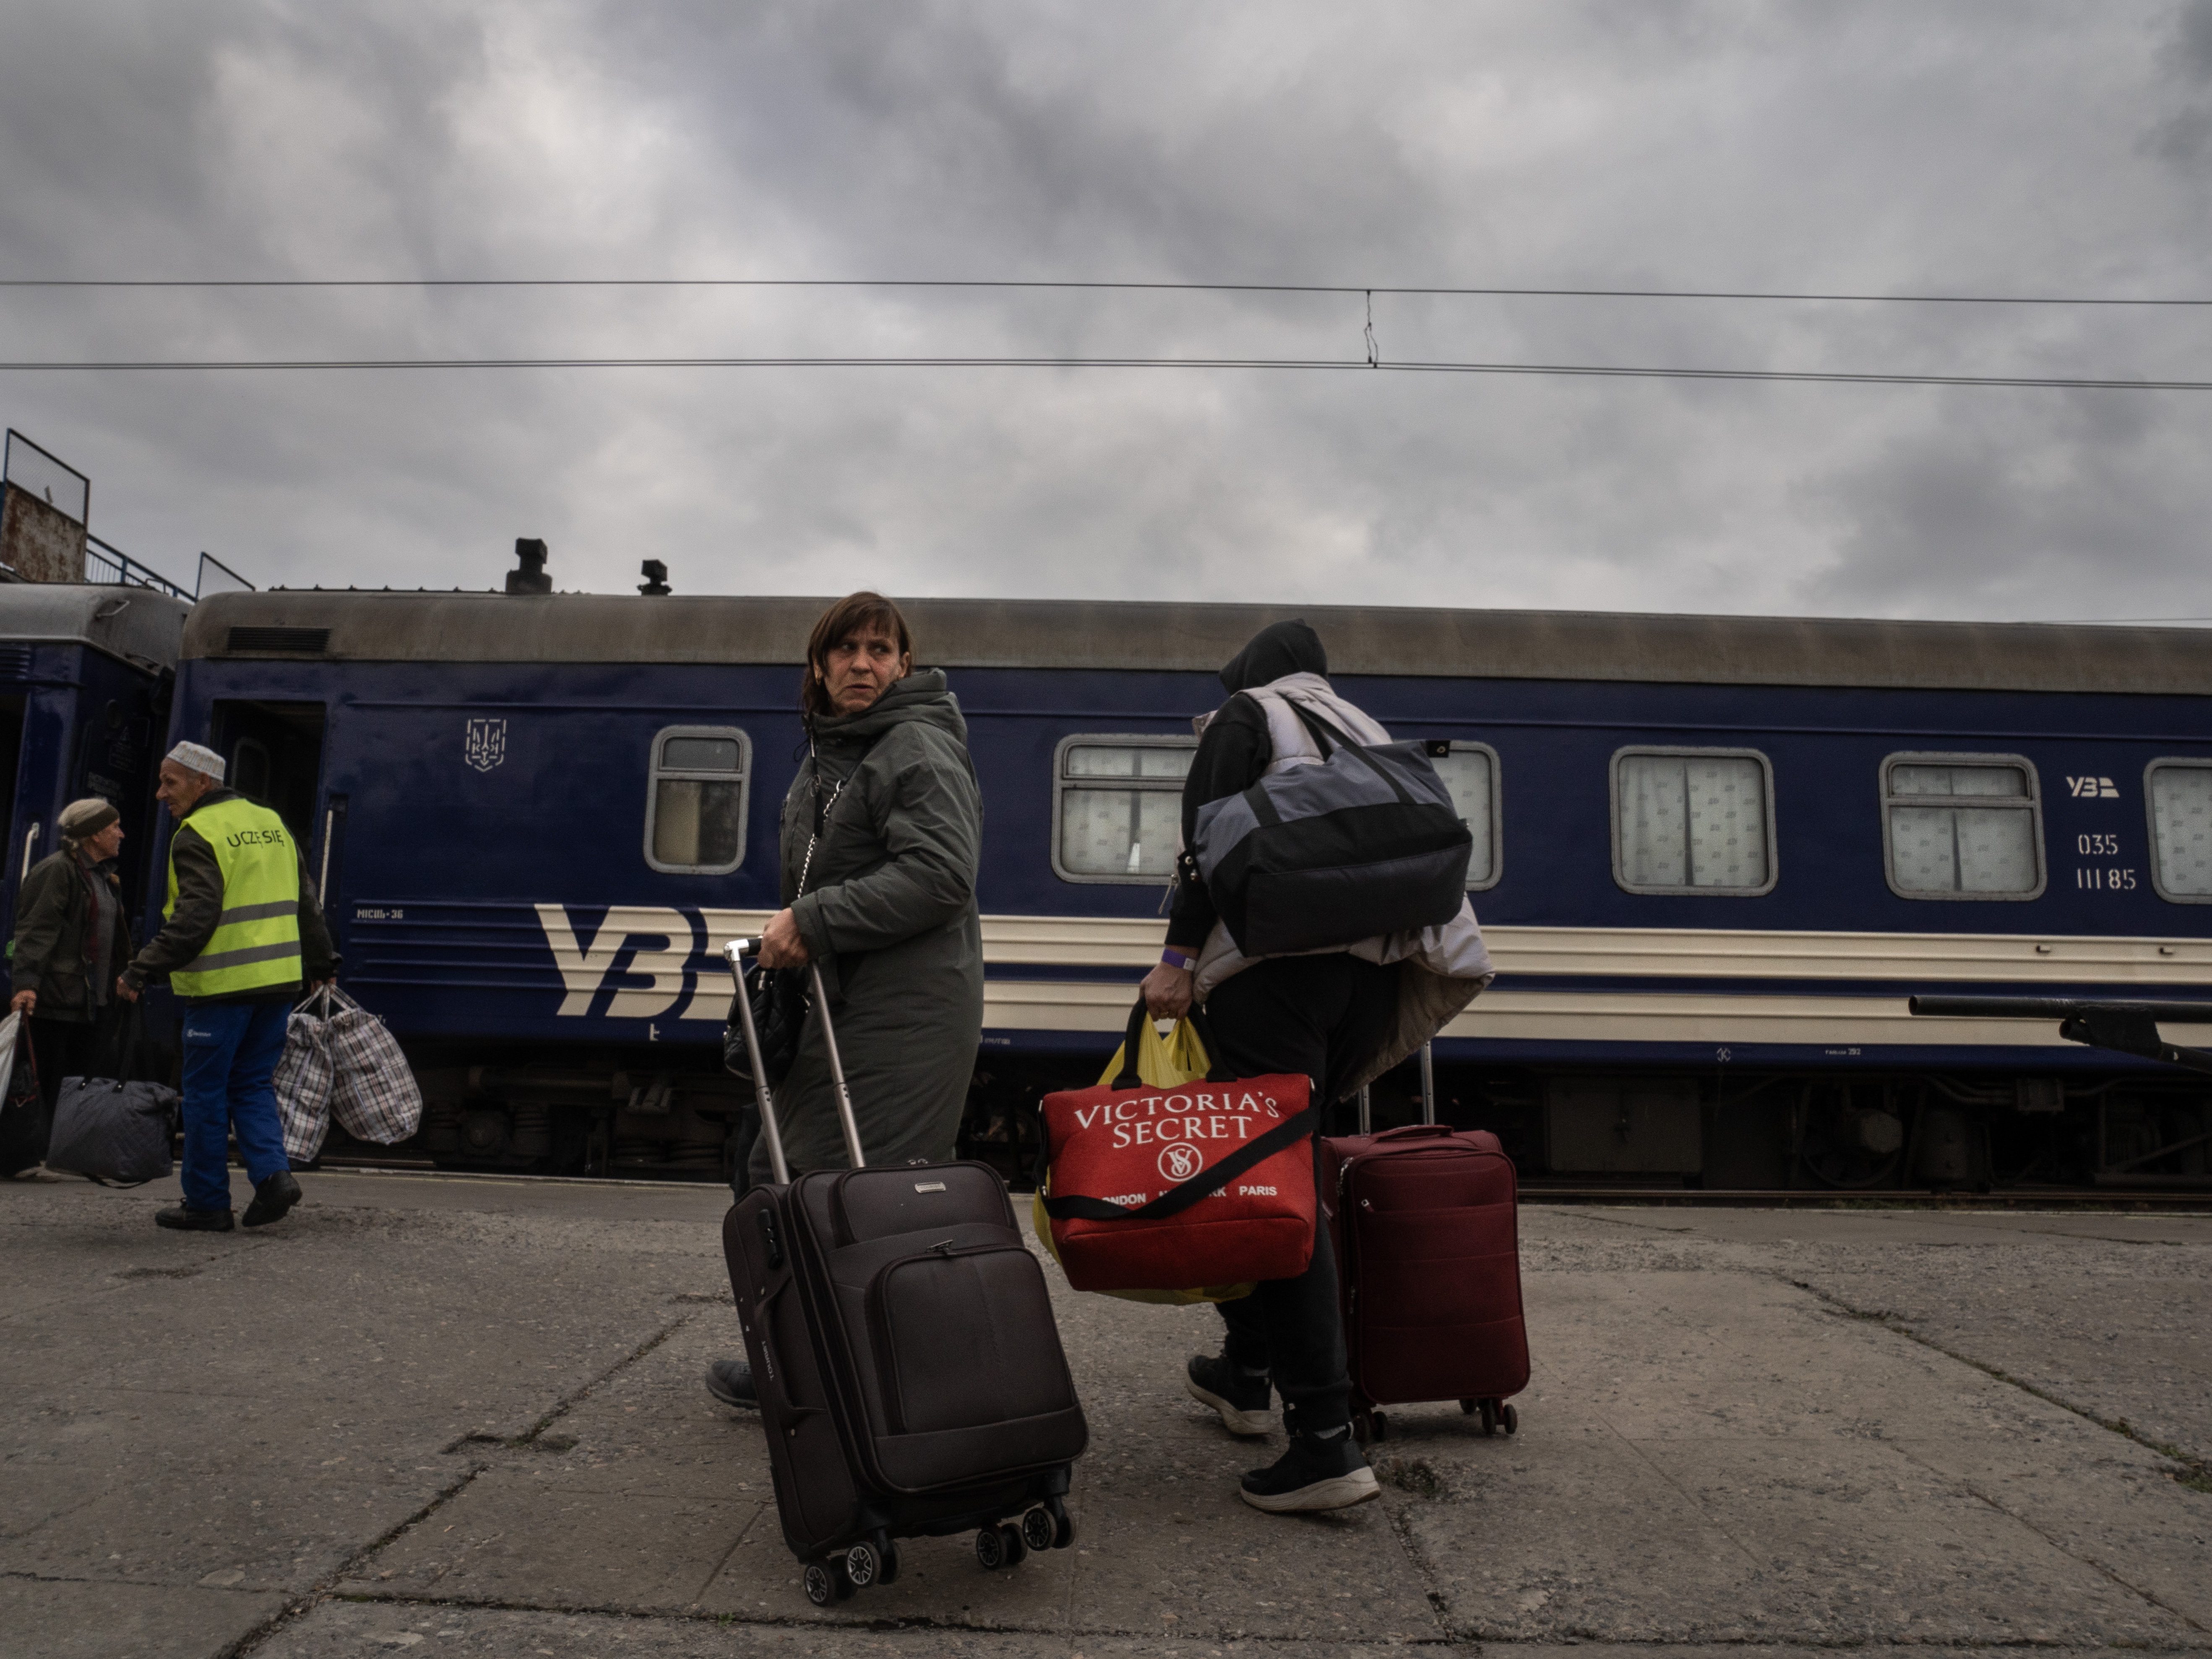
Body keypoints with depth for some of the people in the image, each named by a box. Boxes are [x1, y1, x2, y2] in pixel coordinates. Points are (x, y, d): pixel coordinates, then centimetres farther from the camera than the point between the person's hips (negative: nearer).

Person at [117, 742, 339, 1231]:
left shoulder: (198, 835, -9)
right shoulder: (271, 823, 14)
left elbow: (193, 920, -19)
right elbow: (305, 905, 18)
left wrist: (141, 970, -16)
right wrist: (322, 965, 26)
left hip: (223, 986, -7)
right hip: (279, 980, 7)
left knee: (206, 1092, 5)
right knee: (252, 1085, 15)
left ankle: (207, 1204, 12)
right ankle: (273, 1173, -3)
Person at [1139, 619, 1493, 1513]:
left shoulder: (1246, 716, 7)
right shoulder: (1367, 733, 26)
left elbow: (1209, 838, -8)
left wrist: (1181, 953, -12)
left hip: (1275, 966, -7)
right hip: (1372, 971, 7)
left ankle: (1326, 1439, -12)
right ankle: (1246, 1373, 28)